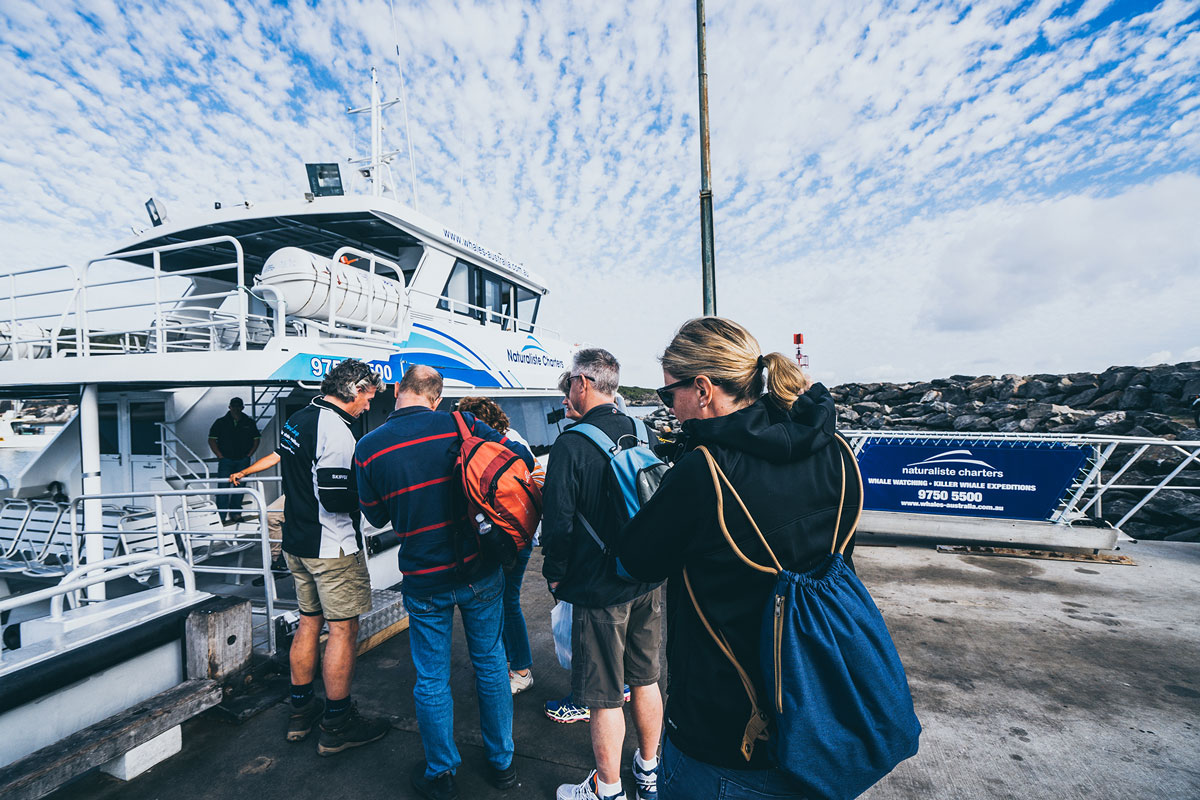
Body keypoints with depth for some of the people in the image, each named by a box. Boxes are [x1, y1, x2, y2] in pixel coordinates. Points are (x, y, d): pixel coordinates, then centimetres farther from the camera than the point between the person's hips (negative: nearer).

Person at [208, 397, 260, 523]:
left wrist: (249, 455, 3)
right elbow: (211, 440, 4)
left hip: (243, 461, 2)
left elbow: (256, 440, 12)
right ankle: (221, 516, 0)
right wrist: (220, 456, -4)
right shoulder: (221, 422, 1)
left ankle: (235, 513, 17)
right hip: (225, 460, -2)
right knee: (223, 488, -4)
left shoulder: (249, 423, 6)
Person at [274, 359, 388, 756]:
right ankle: (337, 725, 15)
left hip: (296, 541, 10)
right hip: (331, 548, -9)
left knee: (309, 621, 20)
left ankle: (301, 710, 33)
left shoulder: (296, 419, 9)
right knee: (344, 629, 3)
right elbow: (336, 498, -27)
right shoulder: (335, 429, -21)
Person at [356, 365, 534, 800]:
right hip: (480, 570, 1)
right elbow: (522, 459, -6)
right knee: (491, 666, 19)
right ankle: (501, 763, 37)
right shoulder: (459, 423, -11)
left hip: (424, 581, 0)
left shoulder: (368, 447, -8)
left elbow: (376, 517, 4)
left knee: (431, 679, 18)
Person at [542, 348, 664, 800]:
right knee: (645, 680, 22)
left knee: (604, 696, 12)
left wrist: (555, 573, -2)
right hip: (647, 580, 7)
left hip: (598, 588, -6)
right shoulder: (639, 434, 0)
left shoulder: (572, 444, -20)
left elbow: (559, 521, -18)